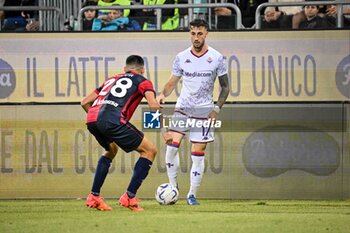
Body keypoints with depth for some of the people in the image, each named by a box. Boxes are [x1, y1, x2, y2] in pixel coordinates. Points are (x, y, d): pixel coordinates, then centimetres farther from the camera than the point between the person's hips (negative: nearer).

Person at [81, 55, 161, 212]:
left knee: (111, 150, 35)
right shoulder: (142, 81, 18)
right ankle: (129, 197, 2)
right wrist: (157, 104, 21)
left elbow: (85, 102, 33)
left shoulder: (112, 79, 34)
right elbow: (153, 106, 0)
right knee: (149, 151, 9)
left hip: (91, 120, 7)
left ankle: (93, 196, 27)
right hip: (113, 120, -7)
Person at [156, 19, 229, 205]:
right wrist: (163, 94, -10)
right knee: (171, 146, -15)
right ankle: (173, 186, 1)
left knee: (198, 154, -3)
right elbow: (172, 82, 11)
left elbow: (225, 87, 4)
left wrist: (217, 108, -8)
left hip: (204, 111, -1)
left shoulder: (217, 58, -3)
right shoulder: (181, 57, 2)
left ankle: (192, 194, 8)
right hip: (182, 108, 2)